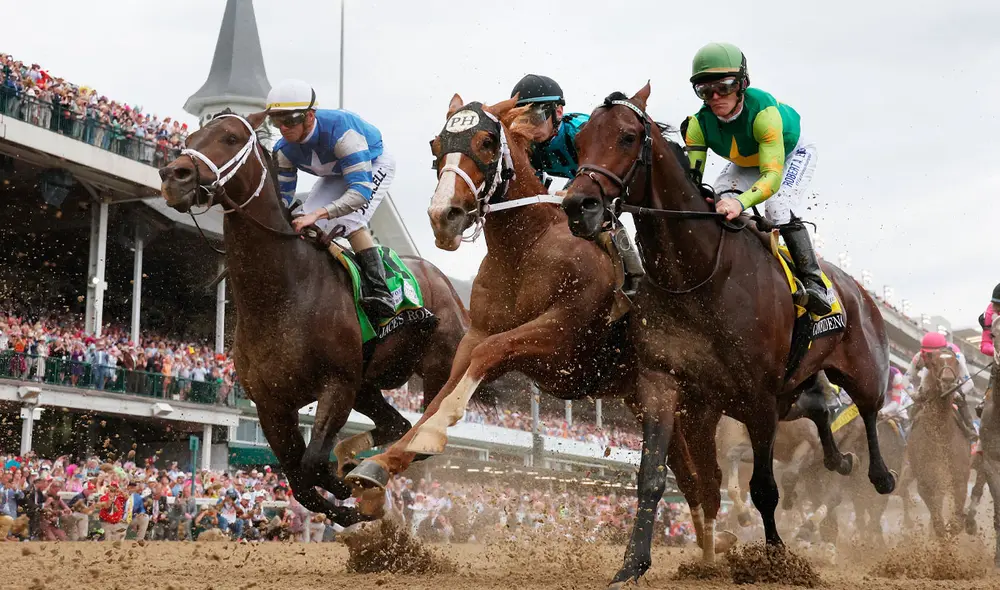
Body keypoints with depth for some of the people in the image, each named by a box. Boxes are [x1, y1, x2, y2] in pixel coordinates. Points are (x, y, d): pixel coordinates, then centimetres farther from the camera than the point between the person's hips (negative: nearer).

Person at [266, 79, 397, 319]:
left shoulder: (340, 130, -43)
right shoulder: (284, 150, -22)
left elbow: (361, 190, -49)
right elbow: (281, 197, -12)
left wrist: (318, 214, -60)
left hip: (374, 165, -7)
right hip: (336, 174, 7)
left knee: (350, 219, -30)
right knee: (306, 227, -8)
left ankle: (380, 292, -32)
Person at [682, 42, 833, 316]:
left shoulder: (763, 111, -43)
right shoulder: (700, 124, -28)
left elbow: (772, 175, -49)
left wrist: (741, 202, -68)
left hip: (792, 154, -5)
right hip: (746, 164, 5)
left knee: (779, 210, -28)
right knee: (716, 204, -17)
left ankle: (814, 284, -21)